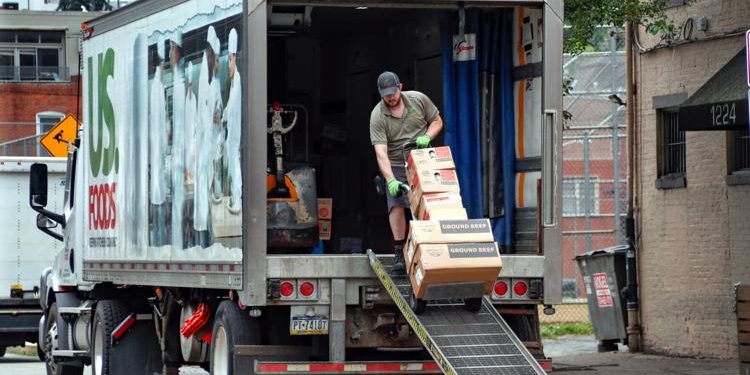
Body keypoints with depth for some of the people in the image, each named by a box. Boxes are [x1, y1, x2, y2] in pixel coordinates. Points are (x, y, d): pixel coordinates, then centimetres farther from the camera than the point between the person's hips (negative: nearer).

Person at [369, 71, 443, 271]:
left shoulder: (418, 99, -6)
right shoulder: (377, 116, -15)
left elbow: (437, 121, 9)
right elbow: (380, 152, -24)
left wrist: (427, 137, -14)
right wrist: (391, 180, -35)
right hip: (395, 166, -2)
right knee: (396, 204, -16)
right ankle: (399, 252, -13)